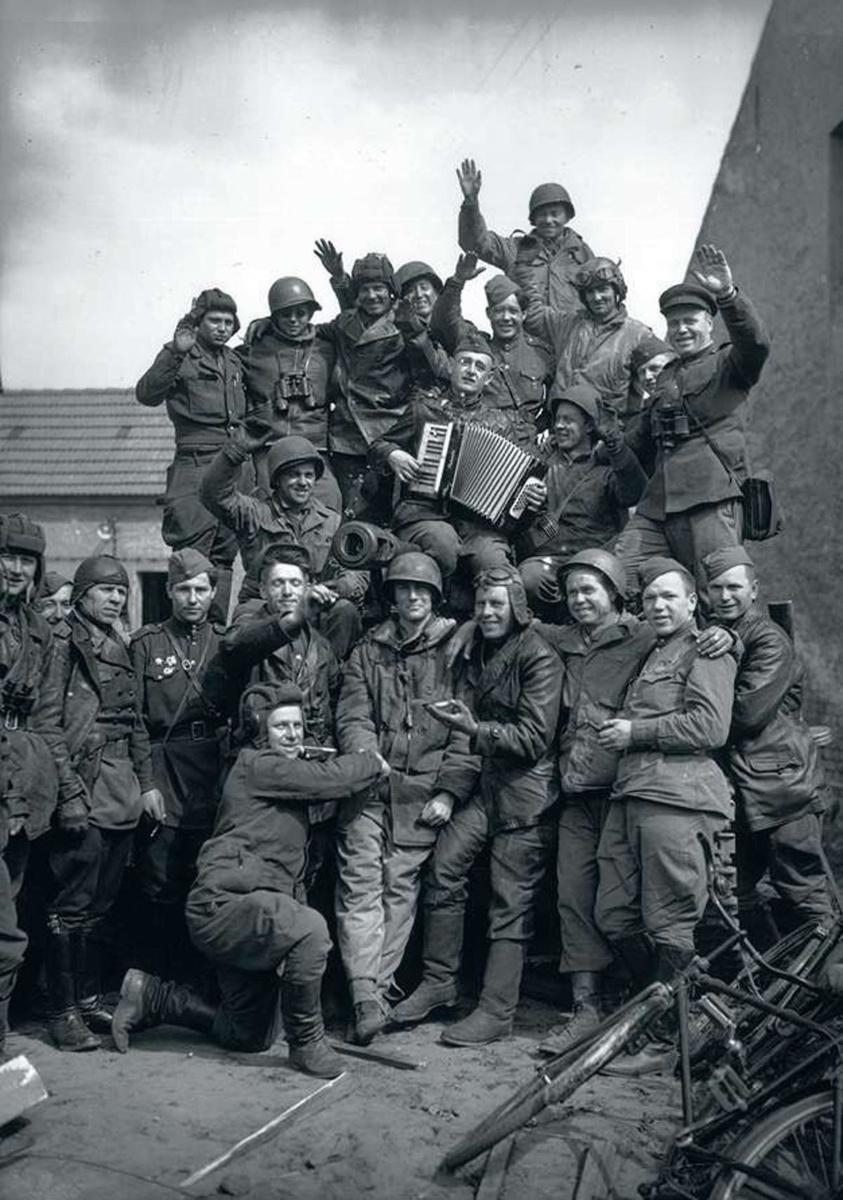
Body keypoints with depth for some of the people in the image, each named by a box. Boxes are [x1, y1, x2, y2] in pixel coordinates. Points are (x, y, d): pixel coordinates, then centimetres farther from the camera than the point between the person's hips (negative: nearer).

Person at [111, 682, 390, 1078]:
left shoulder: (291, 772, 19)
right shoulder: (257, 765, -9)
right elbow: (329, 779, -19)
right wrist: (373, 762, -2)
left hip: (255, 907, 10)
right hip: (223, 904, -10)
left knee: (248, 1037, 15)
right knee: (310, 928, -35)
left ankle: (151, 996, 29)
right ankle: (306, 1043, -15)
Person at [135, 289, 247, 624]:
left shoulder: (234, 361, 20)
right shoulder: (180, 356, -1)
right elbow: (146, 394, -18)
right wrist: (176, 353, -28)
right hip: (195, 463, -7)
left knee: (224, 555, 9)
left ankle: (216, 625, 15)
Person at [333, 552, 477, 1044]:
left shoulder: (454, 652, 6)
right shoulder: (368, 652, 15)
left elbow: (465, 730, 1)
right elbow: (353, 717, 7)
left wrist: (450, 791, -6)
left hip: (422, 794, -1)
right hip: (368, 788, 2)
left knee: (401, 888, 0)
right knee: (361, 885, -7)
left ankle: (379, 988, 8)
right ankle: (366, 995, -7)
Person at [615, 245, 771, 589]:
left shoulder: (728, 364, 9)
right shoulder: (666, 376, 27)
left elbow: (755, 343, -15)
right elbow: (641, 437, 34)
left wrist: (727, 294, -27)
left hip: (713, 500, -6)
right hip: (657, 505, 6)